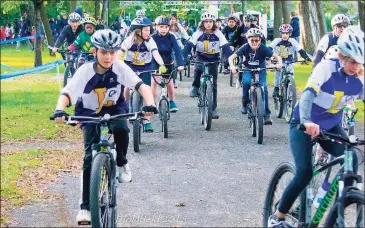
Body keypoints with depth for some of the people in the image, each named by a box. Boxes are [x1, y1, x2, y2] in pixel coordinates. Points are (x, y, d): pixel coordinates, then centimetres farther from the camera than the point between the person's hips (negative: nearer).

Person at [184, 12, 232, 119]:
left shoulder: (218, 33, -12)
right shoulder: (198, 33, -12)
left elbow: (225, 46, -15)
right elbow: (189, 45, -17)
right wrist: (184, 58, -30)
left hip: (213, 60, 1)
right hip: (201, 58, -1)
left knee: (213, 85, 1)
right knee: (198, 69, -36)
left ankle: (213, 108, 9)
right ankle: (195, 87, -10)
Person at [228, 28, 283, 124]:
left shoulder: (263, 48, -20)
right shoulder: (245, 48, -20)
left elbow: (277, 56, -20)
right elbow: (231, 57, -23)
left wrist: (280, 63, -42)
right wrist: (232, 66, -44)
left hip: (260, 70, 0)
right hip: (248, 70, 0)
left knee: (264, 88, -21)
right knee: (246, 82, -32)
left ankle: (266, 115, -14)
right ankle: (245, 104, -8)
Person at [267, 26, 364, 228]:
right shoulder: (327, 67, -25)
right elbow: (308, 93, -38)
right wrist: (307, 121, -57)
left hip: (331, 126, 5)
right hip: (304, 125, -4)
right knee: (305, 172, -20)